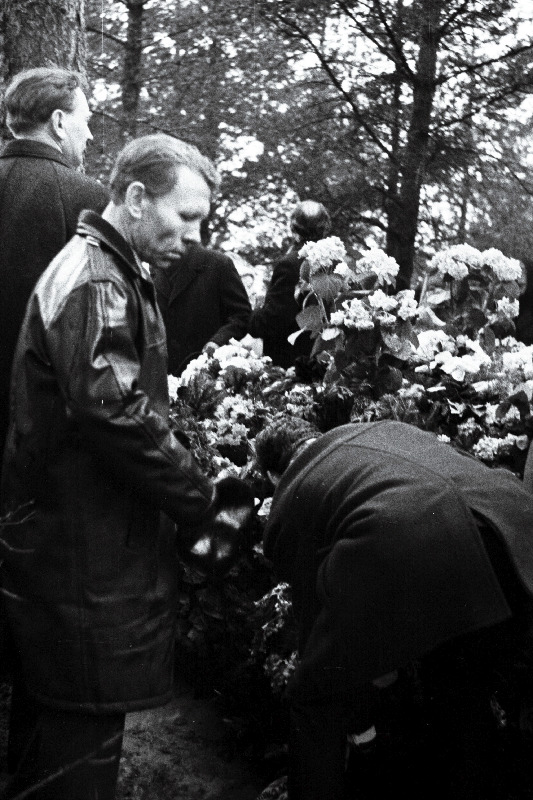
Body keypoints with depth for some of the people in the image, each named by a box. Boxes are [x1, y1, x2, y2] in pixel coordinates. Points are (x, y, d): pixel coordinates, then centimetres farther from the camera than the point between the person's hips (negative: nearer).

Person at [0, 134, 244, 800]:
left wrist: (191, 488, 13)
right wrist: (203, 503, -17)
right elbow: (118, 417, -27)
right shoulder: (94, 283, -18)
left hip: (60, 539, 10)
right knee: (85, 730, 1)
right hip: (86, 560, -10)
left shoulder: (113, 273, 16)